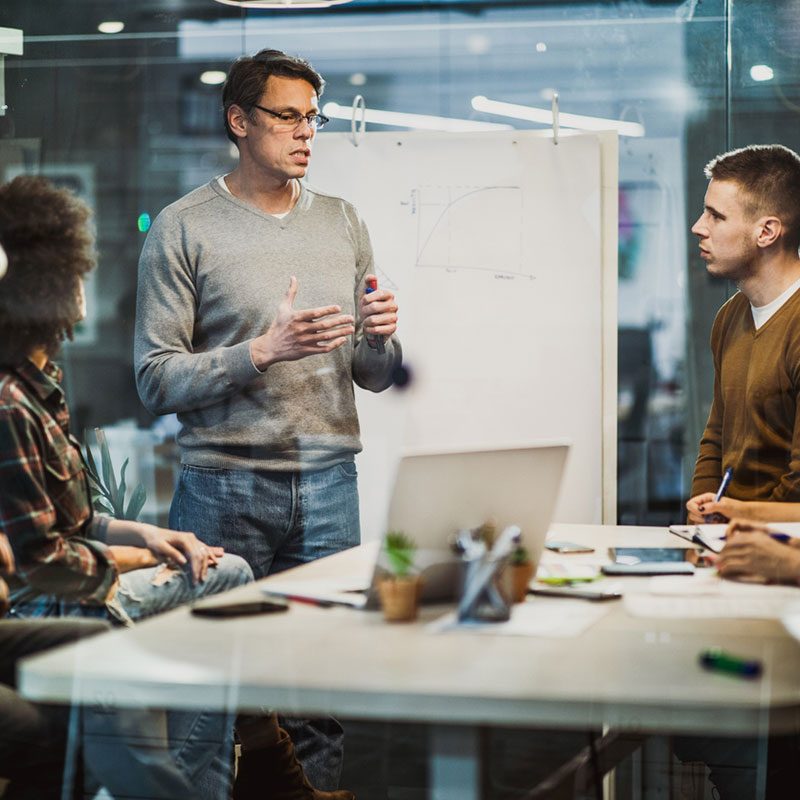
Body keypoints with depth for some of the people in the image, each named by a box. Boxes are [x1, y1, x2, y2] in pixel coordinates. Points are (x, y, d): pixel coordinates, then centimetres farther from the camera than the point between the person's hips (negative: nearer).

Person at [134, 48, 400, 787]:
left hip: (327, 483, 4)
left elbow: (374, 378, 15)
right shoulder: (185, 228, 0)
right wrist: (264, 351, -17)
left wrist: (380, 338, -6)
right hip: (223, 487, -3)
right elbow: (155, 379, -8)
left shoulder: (343, 223, 13)